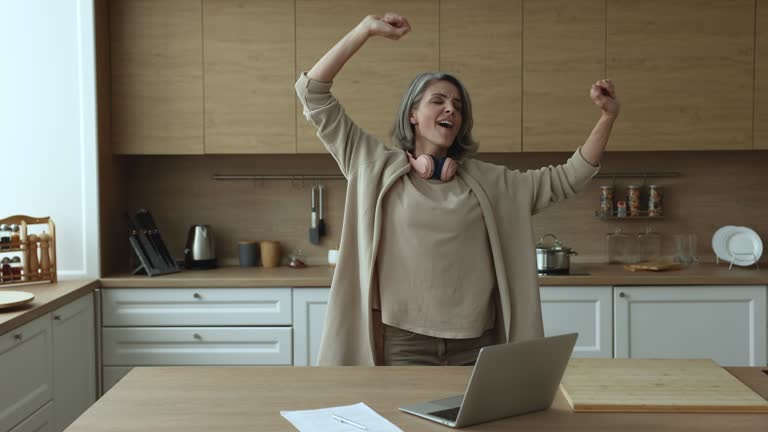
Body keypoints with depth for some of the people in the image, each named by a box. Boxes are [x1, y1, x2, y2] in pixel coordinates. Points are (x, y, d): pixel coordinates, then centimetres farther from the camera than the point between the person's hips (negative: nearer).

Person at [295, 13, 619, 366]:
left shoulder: (486, 180, 11)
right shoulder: (377, 167, 4)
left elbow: (566, 180, 13)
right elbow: (313, 94, 2)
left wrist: (608, 117, 3)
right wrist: (365, 30, -3)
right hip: (405, 341, -2)